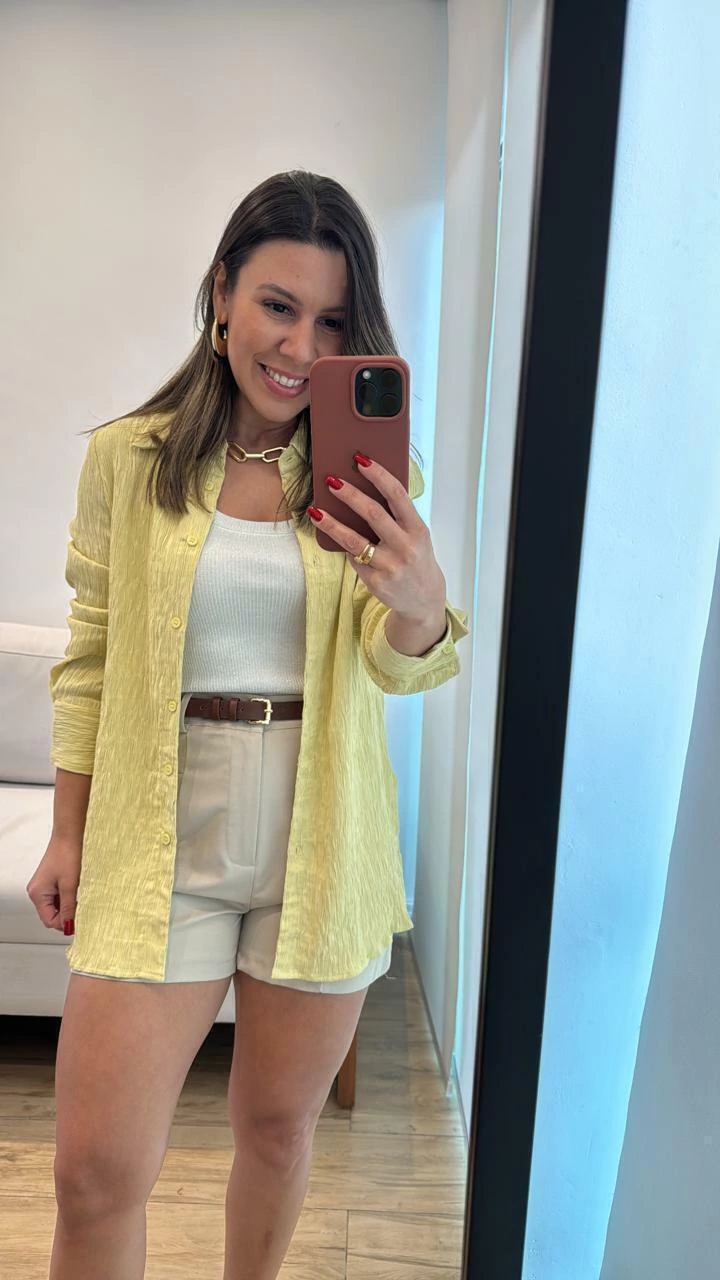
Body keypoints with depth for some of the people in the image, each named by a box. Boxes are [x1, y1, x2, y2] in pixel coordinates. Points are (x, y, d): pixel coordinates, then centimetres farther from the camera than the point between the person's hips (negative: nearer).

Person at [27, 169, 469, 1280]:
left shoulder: (371, 477, 0)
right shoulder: (126, 458, 0)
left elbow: (401, 668, -9)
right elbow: (89, 662, 5)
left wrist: (421, 605, -32)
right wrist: (68, 836, 5)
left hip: (320, 844, 1)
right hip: (160, 839, 0)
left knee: (278, 1124, 19)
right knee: (95, 1173, 2)